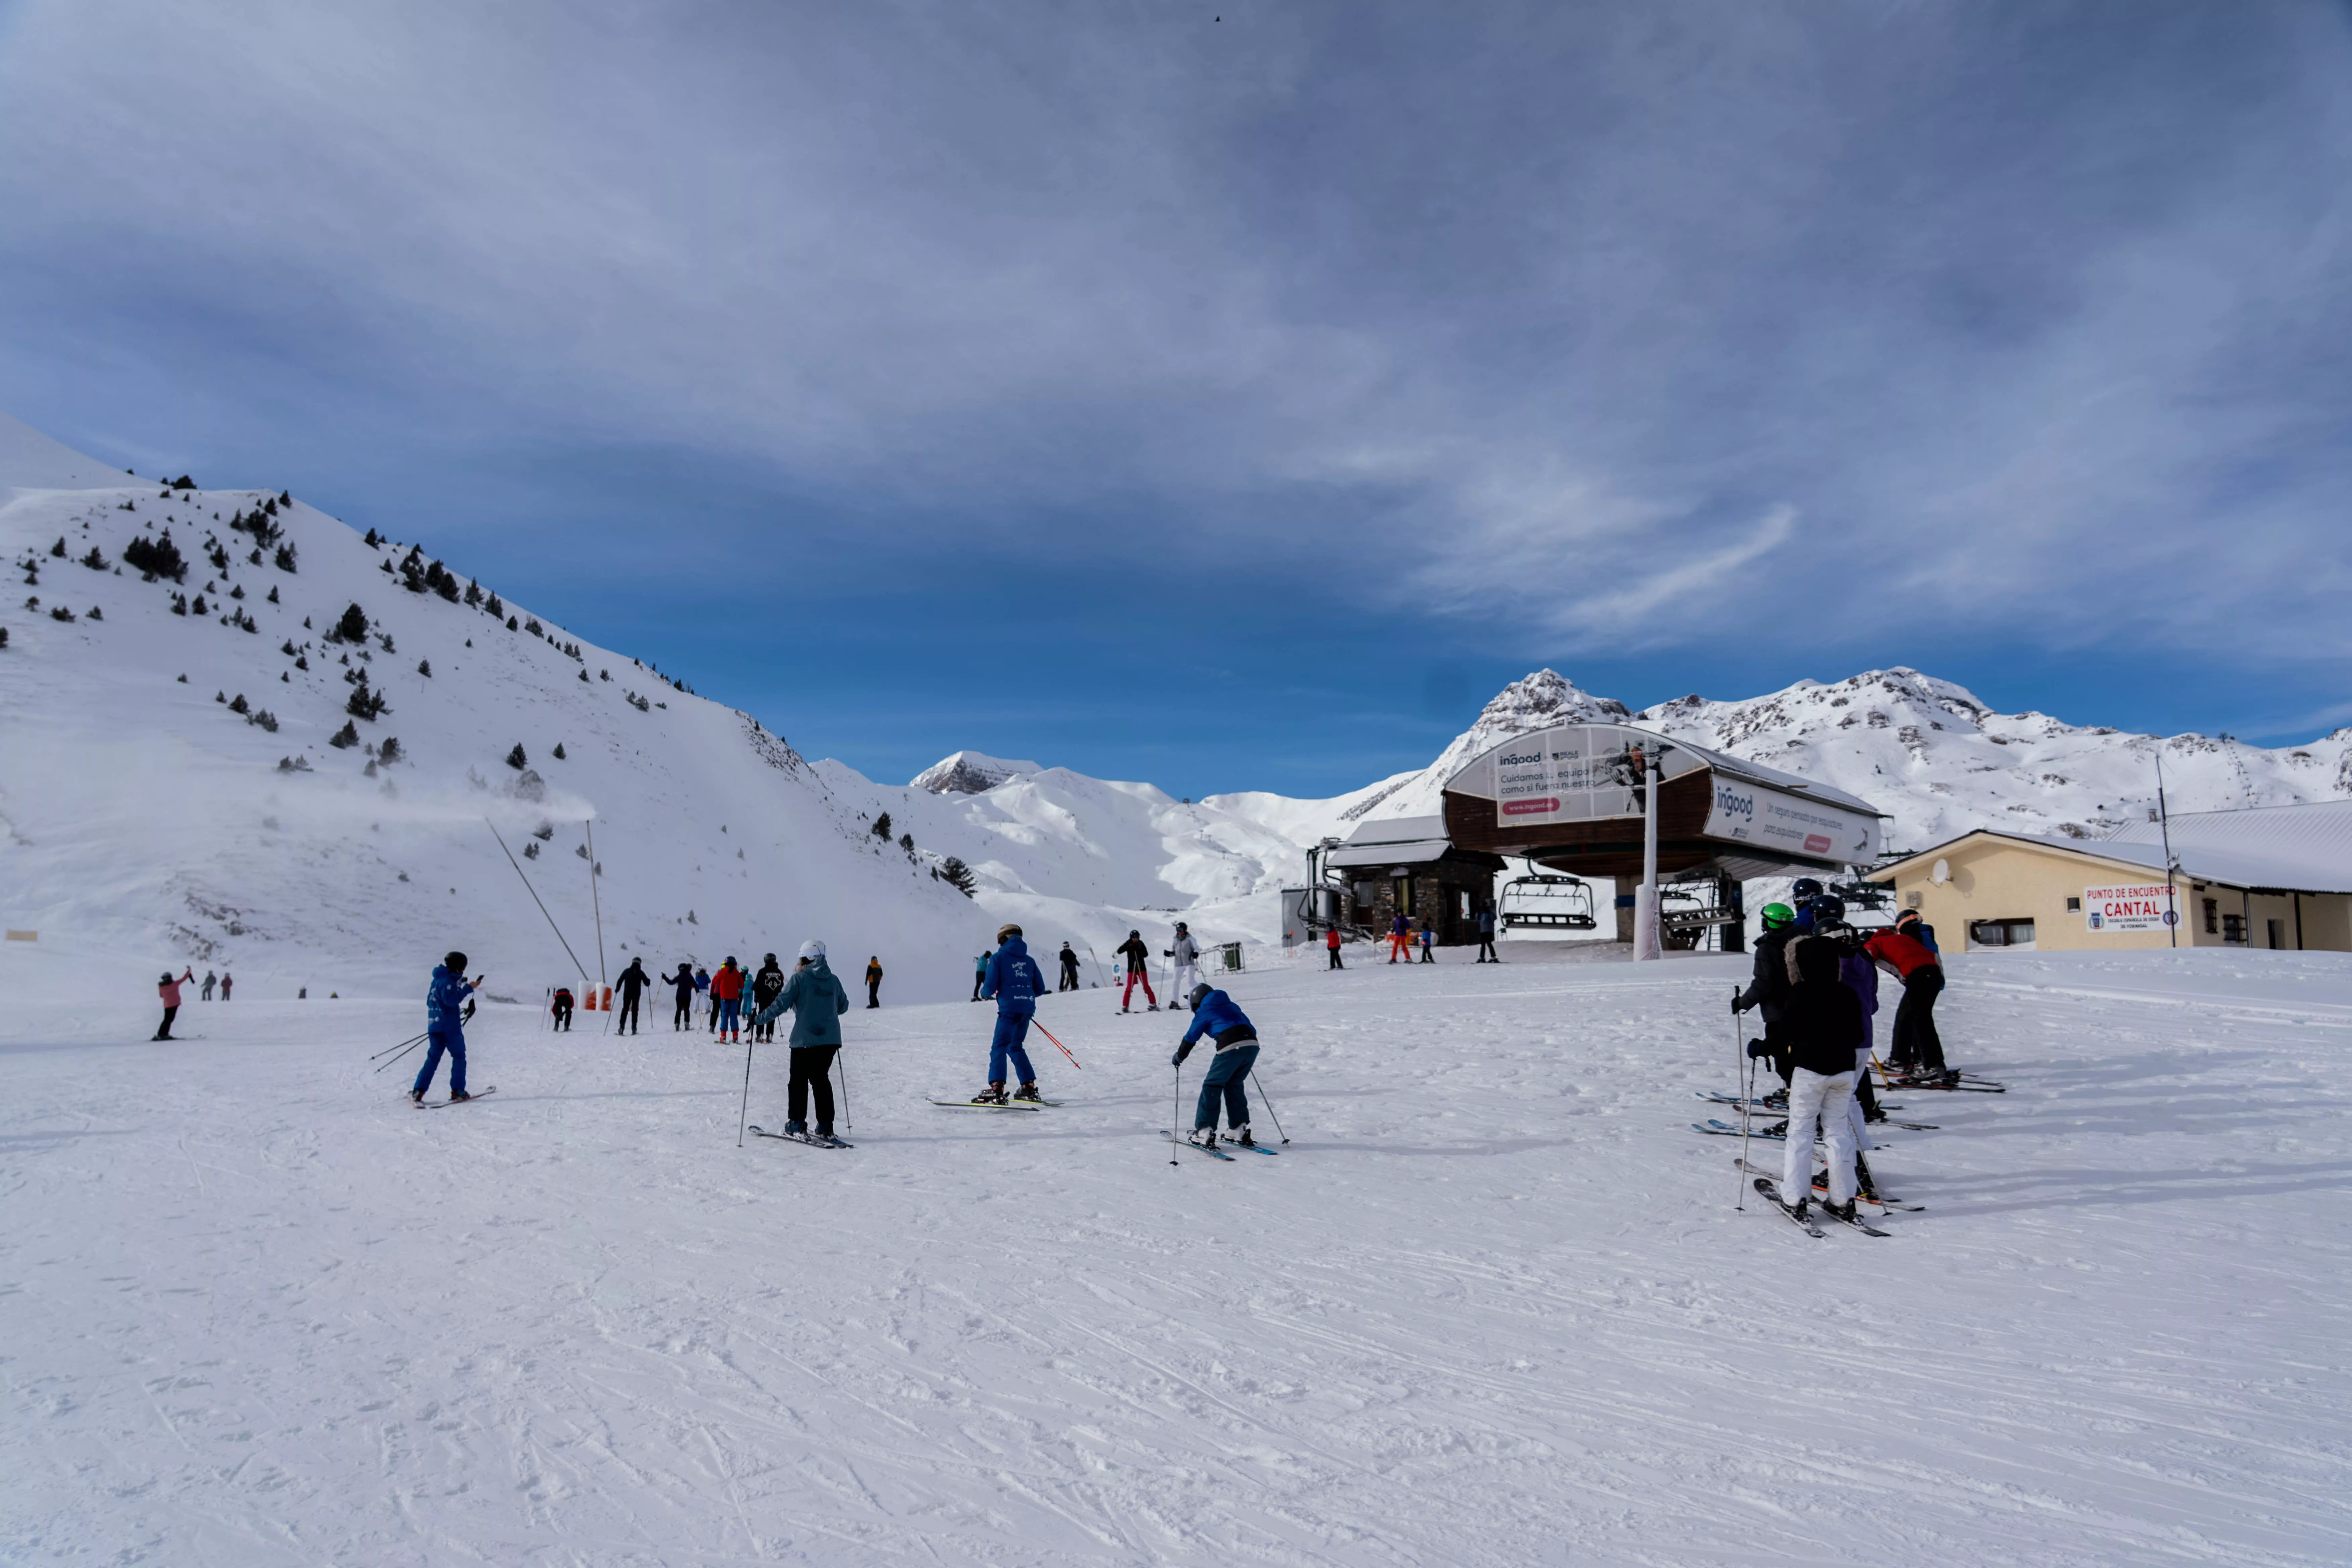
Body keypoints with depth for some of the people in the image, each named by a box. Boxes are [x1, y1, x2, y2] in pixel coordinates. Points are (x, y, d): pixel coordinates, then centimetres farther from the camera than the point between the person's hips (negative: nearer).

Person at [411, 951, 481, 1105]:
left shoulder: (438, 980, 18)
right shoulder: (446, 981, -13)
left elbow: (430, 1002, 27)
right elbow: (451, 1000, -26)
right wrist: (468, 988, -26)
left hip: (434, 1026, 9)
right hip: (450, 1027, -9)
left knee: (433, 1058, 9)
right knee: (459, 1056, 1)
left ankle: (417, 1092, 0)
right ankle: (457, 1091, 0)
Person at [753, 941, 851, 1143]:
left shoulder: (799, 978, -7)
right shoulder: (833, 980, 7)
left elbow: (782, 1004, -11)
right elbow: (843, 1006, 17)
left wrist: (759, 1019, -2)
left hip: (805, 1039, -5)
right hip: (830, 1039, 5)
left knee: (799, 1081, 7)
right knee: (822, 1079, 13)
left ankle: (797, 1125, 7)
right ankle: (825, 1127, 10)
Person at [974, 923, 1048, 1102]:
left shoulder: (997, 958, 1)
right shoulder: (1029, 960, 15)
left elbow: (990, 988, -6)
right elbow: (1040, 988, 14)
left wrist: (984, 991, 16)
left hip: (1009, 1008, -6)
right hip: (1028, 1009, 6)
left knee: (999, 1047, -8)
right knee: (1015, 1047, 18)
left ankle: (996, 1089, -22)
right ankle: (1029, 1088, 17)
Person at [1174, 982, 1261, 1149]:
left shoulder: (1204, 1011, 13)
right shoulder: (1231, 1006, 29)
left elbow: (1191, 1038, 15)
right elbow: (1250, 1028, 32)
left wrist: (1179, 1057, 30)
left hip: (1231, 1048, -6)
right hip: (1253, 1045, 6)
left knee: (1212, 1087, 7)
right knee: (1234, 1086, 23)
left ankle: (1204, 1132, 3)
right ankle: (1239, 1130, 21)